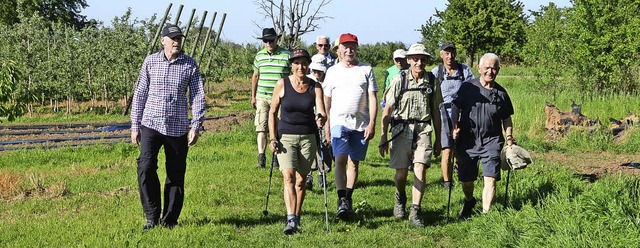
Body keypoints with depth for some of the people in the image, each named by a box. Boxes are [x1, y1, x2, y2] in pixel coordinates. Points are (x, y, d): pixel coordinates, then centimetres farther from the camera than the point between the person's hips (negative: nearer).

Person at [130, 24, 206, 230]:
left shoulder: (190, 65, 2)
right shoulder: (150, 62, 4)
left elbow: (198, 97, 3)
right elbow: (139, 94, 8)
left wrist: (196, 127, -6)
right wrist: (135, 126, 6)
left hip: (178, 127, 0)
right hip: (151, 124, 0)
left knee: (176, 175, 4)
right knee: (146, 168, -13)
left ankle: (169, 219, 17)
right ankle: (152, 216, 1)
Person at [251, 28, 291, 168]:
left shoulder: (287, 55, -1)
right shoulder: (259, 56, 10)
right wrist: (253, 96, 20)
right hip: (262, 97, 2)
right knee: (261, 127, -7)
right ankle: (261, 158, -10)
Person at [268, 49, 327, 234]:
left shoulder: (315, 87, 1)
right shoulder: (282, 84, -1)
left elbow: (321, 112, -9)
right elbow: (272, 112, 5)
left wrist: (321, 119, -33)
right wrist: (272, 138, -3)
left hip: (308, 137, 2)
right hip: (286, 137, -1)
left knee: (301, 180, 7)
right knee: (289, 176, -17)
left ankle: (297, 216, 26)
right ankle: (290, 220, -25)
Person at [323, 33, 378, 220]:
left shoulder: (366, 70, 8)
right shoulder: (333, 71, 11)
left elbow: (372, 98, 3)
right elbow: (326, 99, 14)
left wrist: (372, 123, -6)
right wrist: (326, 124, 8)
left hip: (361, 125, 1)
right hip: (339, 122, -1)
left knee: (354, 163, 6)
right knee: (340, 160, -15)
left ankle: (348, 199, 18)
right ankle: (342, 200, -22)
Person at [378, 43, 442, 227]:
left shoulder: (432, 81, 6)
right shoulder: (399, 80, -1)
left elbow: (435, 111, 15)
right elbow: (387, 110, 1)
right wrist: (383, 136, -3)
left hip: (423, 130, 1)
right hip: (401, 129, -1)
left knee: (420, 168, -14)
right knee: (401, 172, 3)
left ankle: (415, 212, -10)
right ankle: (400, 199, 35)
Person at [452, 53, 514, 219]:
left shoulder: (501, 93, 6)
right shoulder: (467, 87, 1)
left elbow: (506, 118, 16)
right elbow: (456, 109, 5)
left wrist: (509, 137, 6)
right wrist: (454, 127, -10)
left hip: (491, 142, 0)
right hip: (467, 141, 0)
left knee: (490, 179, -13)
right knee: (466, 180, 11)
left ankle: (485, 213, -6)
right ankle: (469, 202, 42)